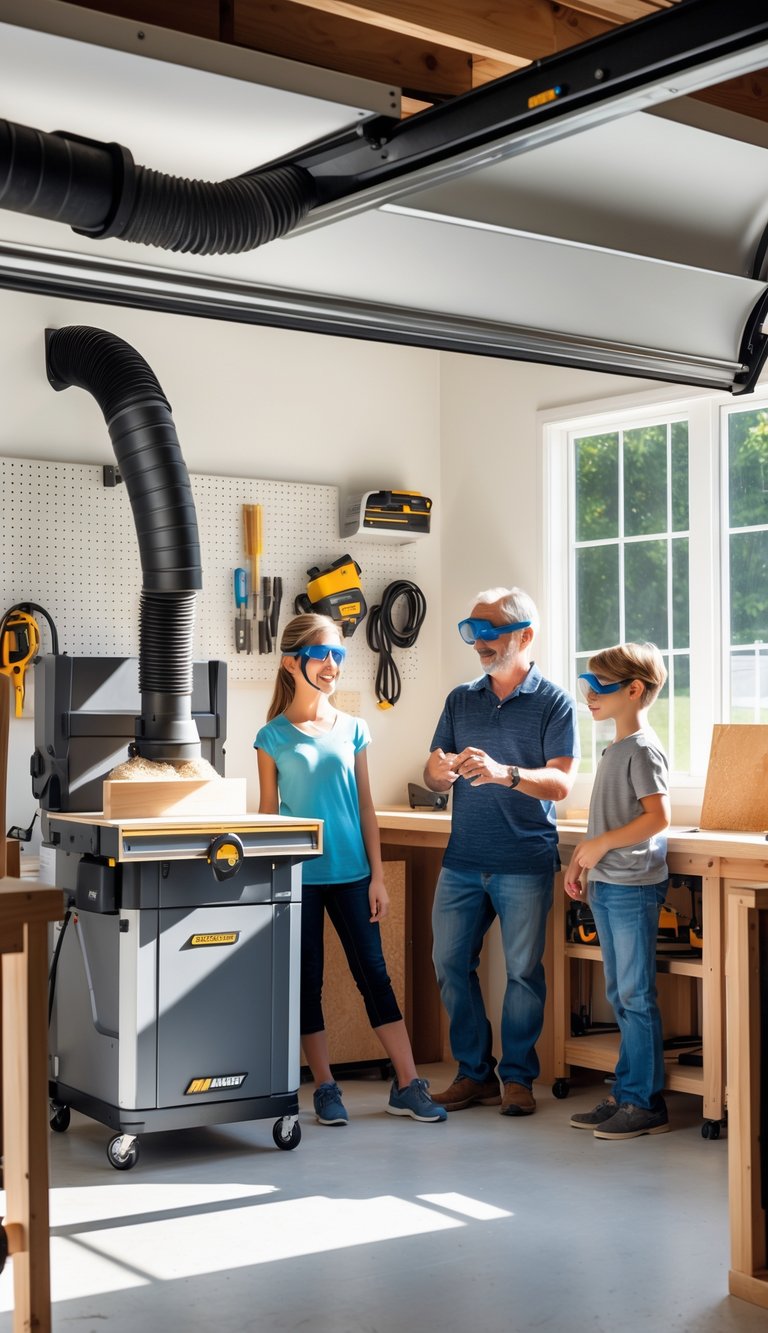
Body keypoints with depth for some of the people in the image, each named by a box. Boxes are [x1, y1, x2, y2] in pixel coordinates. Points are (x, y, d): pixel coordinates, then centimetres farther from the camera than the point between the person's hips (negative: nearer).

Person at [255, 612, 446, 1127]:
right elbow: (268, 811, 1)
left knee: (375, 974, 4)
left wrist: (377, 876, 4)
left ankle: (408, 1085, 9)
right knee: (307, 981, 6)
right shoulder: (275, 737, -3)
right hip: (298, 877, -2)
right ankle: (325, 1088, 16)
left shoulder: (353, 729, 5)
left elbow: (366, 807, 7)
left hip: (350, 873, 2)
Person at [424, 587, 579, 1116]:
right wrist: (439, 772, -15)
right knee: (451, 963, 4)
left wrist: (504, 773, -30)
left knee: (523, 970, 0)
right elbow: (434, 775, 11)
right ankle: (474, 1072, 16)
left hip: (525, 863, -4)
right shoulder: (461, 700, 12)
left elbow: (561, 783, -12)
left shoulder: (554, 703, -2)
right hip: (463, 860, 4)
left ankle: (518, 1077, 14)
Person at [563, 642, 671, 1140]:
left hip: (634, 887, -9)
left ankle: (646, 1104, 4)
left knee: (636, 996, -4)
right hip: (606, 886, 9)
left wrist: (601, 844, -17)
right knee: (620, 996, 13)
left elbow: (658, 817, -21)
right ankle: (626, 1094, 21)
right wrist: (581, 861, 14)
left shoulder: (643, 749, -13)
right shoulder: (615, 749, 14)